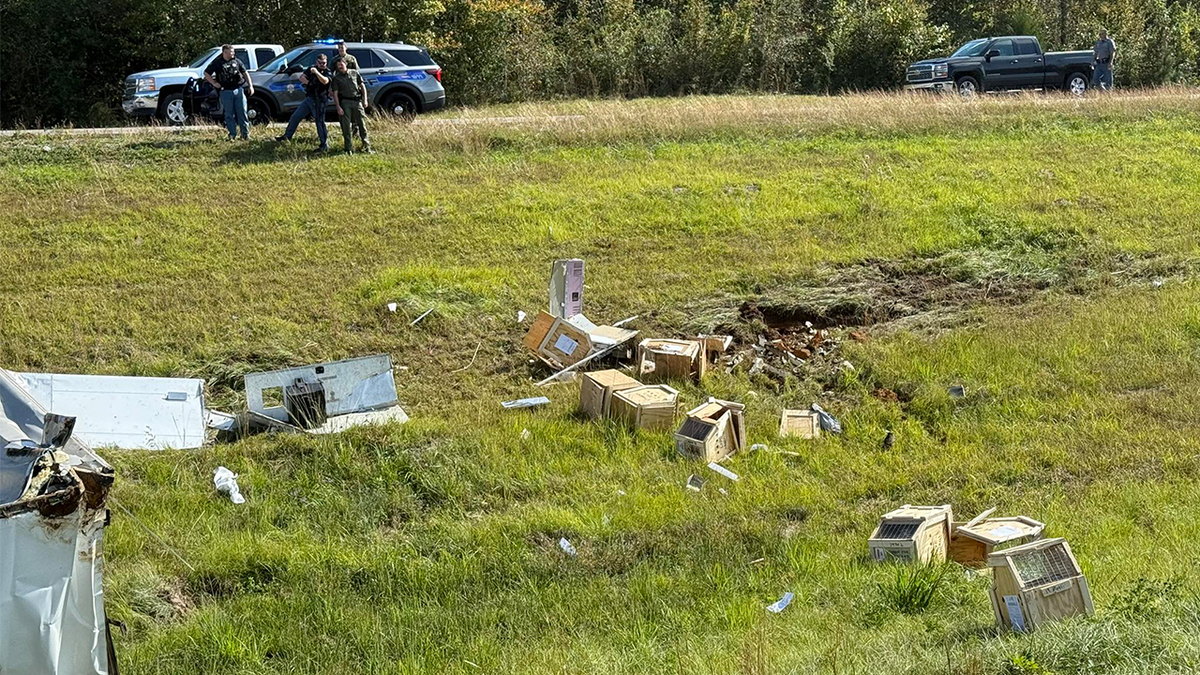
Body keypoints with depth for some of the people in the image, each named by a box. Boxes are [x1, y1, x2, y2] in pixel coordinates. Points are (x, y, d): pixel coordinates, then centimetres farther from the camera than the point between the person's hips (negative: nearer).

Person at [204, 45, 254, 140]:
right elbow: (206, 73, 9)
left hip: (238, 90, 2)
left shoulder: (236, 62, 10)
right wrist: (214, 83, -1)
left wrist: (250, 86, 10)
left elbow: (245, 73, 17)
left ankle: (245, 134, 3)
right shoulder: (217, 63, 1)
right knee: (229, 114, 1)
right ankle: (232, 134, 7)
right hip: (226, 92, -2)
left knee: (242, 112, -1)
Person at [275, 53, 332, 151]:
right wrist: (309, 83, -10)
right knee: (295, 116, 9)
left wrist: (317, 73, -41)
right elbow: (301, 77, 8)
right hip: (309, 99, 6)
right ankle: (287, 136, 21)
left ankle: (324, 145, -1)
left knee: (320, 122, -6)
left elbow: (325, 81, -28)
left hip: (319, 101, -6)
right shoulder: (312, 68, 9)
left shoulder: (328, 73, -8)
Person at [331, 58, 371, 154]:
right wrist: (338, 107, -7)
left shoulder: (354, 73, 10)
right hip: (345, 102, 0)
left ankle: (366, 146, 8)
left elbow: (362, 86, 13)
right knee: (346, 125, -2)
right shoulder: (336, 78, 7)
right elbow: (335, 93, 3)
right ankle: (349, 148, 3)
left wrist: (365, 100, 4)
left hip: (357, 101, 0)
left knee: (361, 123, 0)